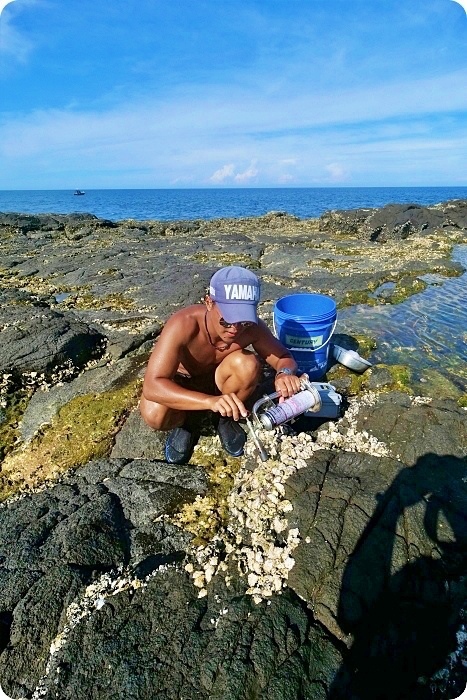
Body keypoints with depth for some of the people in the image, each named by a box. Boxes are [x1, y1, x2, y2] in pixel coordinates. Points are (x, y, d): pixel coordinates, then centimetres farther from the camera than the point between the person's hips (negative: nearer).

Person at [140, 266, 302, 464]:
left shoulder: (252, 327, -27)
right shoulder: (183, 325, -38)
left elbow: (284, 357, -11)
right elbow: (152, 385, -43)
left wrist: (285, 373, -38)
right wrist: (211, 401, -58)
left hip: (218, 380, 3)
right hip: (182, 383, -2)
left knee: (248, 363, -30)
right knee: (155, 414, -35)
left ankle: (227, 420, -2)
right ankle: (183, 423, 3)